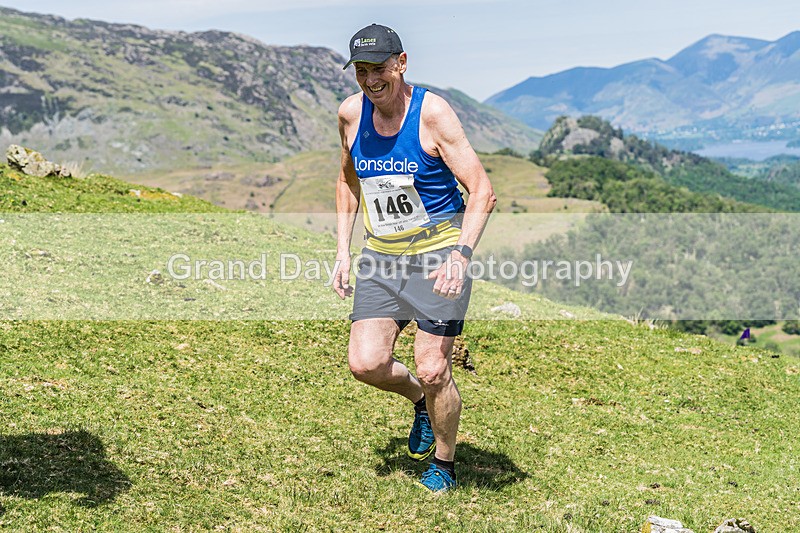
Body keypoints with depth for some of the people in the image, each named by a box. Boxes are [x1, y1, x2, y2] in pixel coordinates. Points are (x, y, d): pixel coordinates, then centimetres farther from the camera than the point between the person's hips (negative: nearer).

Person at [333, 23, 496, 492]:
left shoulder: (433, 113, -15)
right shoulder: (351, 114, 1)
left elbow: (482, 192, -15)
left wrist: (461, 255, -29)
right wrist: (344, 251, 11)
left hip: (438, 254, -5)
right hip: (381, 256, 5)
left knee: (432, 371, -5)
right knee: (365, 363, -6)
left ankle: (445, 464, 21)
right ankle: (422, 401, 28)